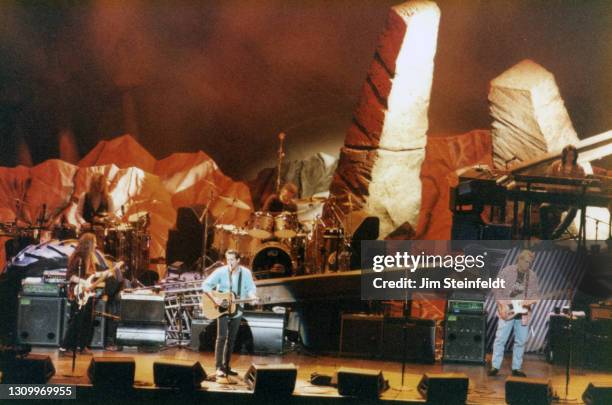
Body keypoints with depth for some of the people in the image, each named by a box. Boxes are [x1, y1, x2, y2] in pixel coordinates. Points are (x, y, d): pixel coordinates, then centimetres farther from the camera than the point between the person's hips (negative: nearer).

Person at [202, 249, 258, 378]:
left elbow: (251, 288, -1)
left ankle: (226, 366, 20)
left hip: (236, 310, 4)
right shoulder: (221, 271, -12)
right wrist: (214, 299, -23)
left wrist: (252, 296, -23)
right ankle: (219, 367, -9)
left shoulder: (246, 273, -3)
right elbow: (205, 285, -12)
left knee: (231, 339, 10)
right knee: (222, 337, -11)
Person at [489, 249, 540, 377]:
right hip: (507, 311, -4)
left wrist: (530, 301, -11)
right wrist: (503, 305, -14)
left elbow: (536, 293, 11)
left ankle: (516, 368, 14)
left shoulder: (532, 275, 7)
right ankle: (495, 366, 1)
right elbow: (498, 290, -4)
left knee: (521, 341, 6)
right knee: (500, 339, -5)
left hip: (523, 313, 4)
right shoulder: (506, 271, -4)